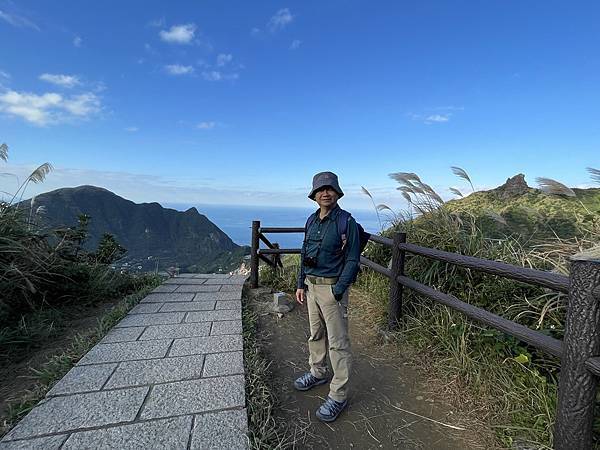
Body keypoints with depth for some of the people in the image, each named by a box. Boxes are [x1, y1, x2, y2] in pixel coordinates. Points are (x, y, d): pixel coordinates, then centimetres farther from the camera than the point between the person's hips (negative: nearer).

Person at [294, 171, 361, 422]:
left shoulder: (346, 221, -13)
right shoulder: (312, 221, 7)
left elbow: (352, 260, -14)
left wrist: (338, 291, -19)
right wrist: (301, 284, 11)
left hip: (332, 288, -7)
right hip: (311, 286, 7)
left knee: (337, 343, 3)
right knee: (316, 334, 22)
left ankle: (338, 396, 17)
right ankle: (317, 373, 43)